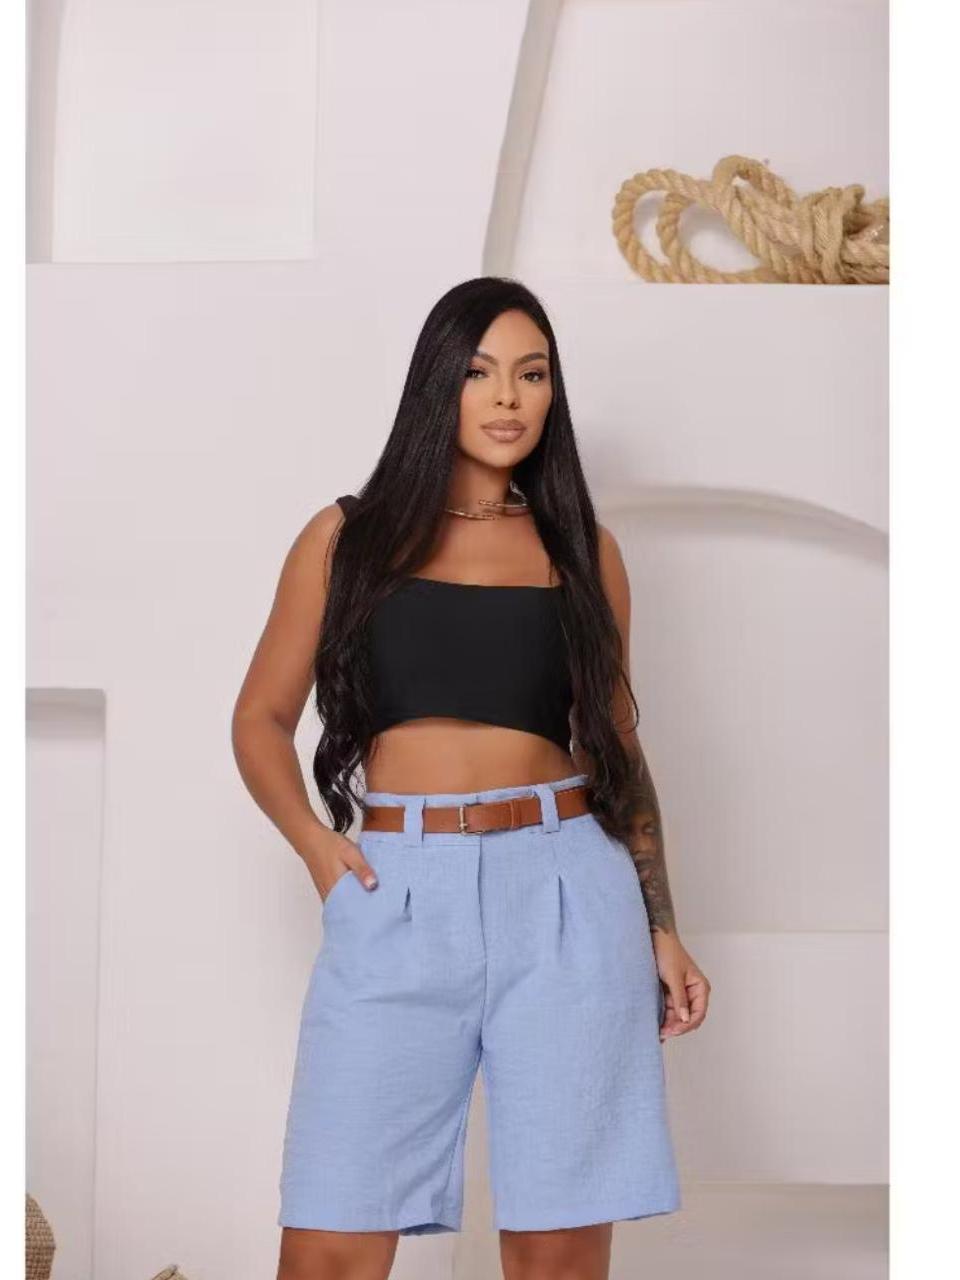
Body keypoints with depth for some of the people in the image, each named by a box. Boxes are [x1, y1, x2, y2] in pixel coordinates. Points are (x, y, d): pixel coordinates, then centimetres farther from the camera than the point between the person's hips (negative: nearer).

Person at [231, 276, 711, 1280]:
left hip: (563, 895, 1)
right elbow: (261, 718, 12)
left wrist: (661, 926, 11)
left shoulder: (580, 548, 12)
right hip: (396, 900, -1)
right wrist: (314, 842, -6)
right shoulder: (348, 536, 9)